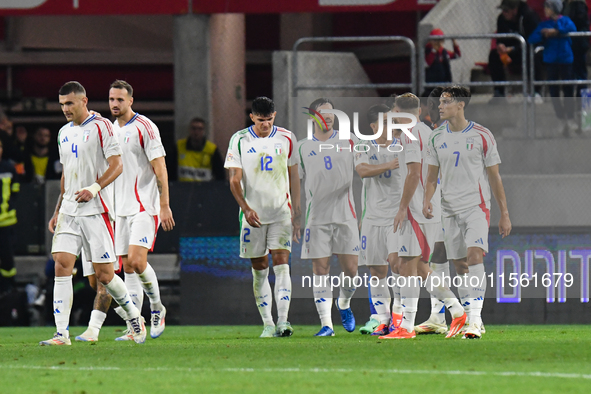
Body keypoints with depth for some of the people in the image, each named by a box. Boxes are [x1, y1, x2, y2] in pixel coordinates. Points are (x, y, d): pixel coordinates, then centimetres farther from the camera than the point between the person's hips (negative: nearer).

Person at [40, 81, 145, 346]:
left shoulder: (101, 126, -5)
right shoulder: (64, 133, 16)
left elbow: (116, 165, -10)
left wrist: (95, 188, -24)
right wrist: (57, 211, 19)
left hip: (96, 210, -6)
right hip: (69, 211, 6)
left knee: (104, 275, -5)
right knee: (62, 264, -10)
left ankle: (133, 315, 21)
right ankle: (62, 334, -12)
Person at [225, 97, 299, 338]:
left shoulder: (286, 139, 4)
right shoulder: (240, 140, -1)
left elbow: (294, 176, 11)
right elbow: (235, 180, -3)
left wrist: (296, 213, 7)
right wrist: (246, 208, -18)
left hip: (281, 212, 0)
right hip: (253, 214, 0)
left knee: (281, 263, -14)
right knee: (259, 269, 4)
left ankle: (282, 321, -21)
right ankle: (267, 324, 11)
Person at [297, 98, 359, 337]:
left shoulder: (349, 142, 7)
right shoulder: (303, 148, 8)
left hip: (345, 215, 0)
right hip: (316, 216, 0)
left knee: (350, 268, -3)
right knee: (320, 269, -4)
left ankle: (344, 304, 27)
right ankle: (326, 323, -1)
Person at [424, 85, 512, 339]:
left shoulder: (481, 136, -2)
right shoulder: (437, 137, 9)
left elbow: (494, 177, 2)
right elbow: (432, 175, 15)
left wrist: (504, 214, 2)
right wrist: (427, 200, -5)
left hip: (477, 206, -4)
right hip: (450, 209, 4)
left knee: (474, 256, -21)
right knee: (460, 265, 4)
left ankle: (475, 318, -25)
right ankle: (471, 320, 14)